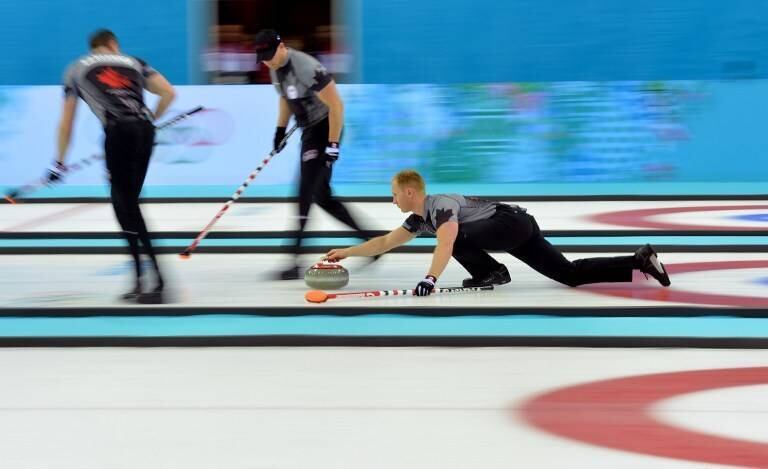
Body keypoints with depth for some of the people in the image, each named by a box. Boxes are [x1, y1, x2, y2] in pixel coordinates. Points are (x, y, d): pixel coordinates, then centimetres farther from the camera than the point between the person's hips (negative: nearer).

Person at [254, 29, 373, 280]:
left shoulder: (306, 68, -25)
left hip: (326, 129, -10)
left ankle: (295, 258, -15)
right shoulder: (275, 67, 3)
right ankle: (369, 240, 21)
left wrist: (333, 144, -23)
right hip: (309, 130, 10)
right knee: (322, 196, 10)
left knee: (307, 191, -15)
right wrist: (280, 129, 17)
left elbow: (336, 104, -23)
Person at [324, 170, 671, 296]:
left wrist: (430, 278, -46)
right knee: (572, 274, -1)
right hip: (519, 232, 9)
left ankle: (491, 273, -5)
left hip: (514, 223, -9)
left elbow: (447, 242, -35)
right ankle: (640, 261, -5)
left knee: (456, 237, -23)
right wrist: (347, 252, 17)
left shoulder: (441, 205, -16)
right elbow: (386, 242, 21)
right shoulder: (419, 218, 13)